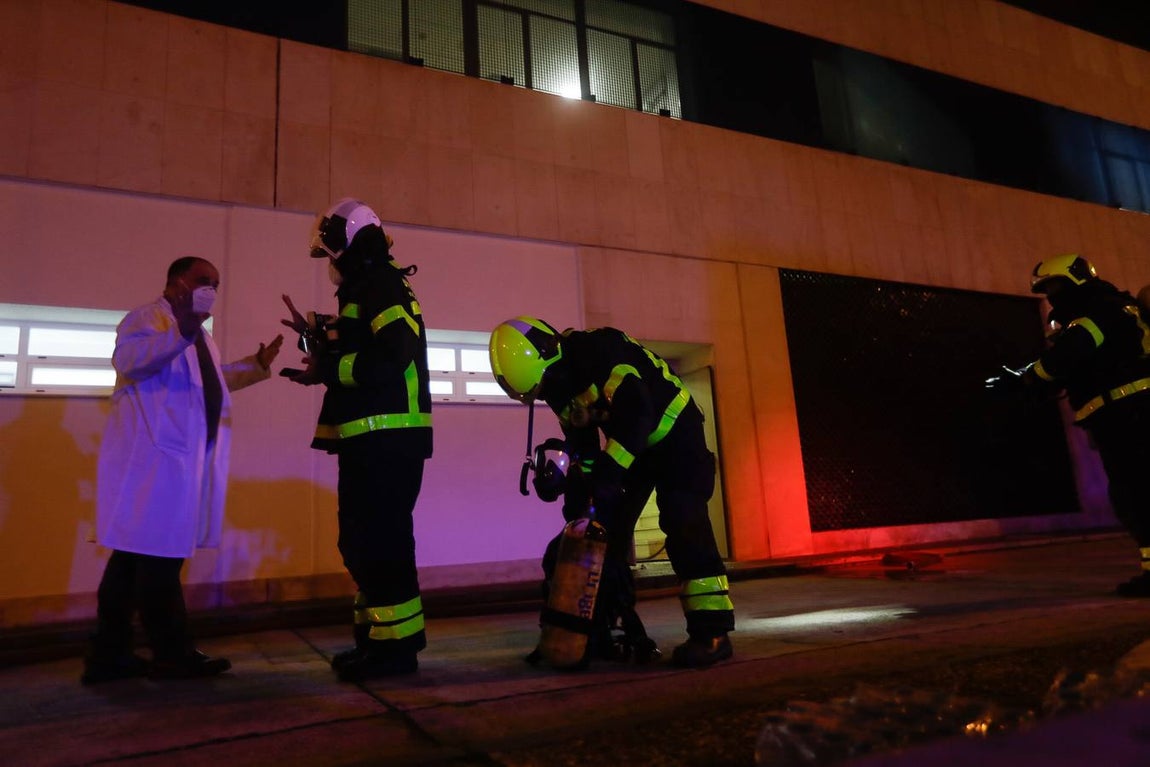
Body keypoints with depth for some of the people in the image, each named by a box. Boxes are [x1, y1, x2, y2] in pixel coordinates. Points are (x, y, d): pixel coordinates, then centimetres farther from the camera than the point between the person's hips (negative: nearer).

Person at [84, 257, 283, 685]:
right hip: (154, 456, -10)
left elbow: (211, 381, 33)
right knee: (158, 557, -4)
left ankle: (109, 656, 19)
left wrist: (257, 364, 24)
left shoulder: (198, 335, 22)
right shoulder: (147, 317, -6)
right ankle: (174, 655, 4)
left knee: (136, 554, 12)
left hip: (178, 457, 10)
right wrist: (182, 333, -37)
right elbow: (127, 358, -25)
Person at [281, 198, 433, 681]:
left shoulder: (384, 288, -11)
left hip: (389, 440, -11)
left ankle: (397, 645, 2)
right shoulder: (365, 293, 21)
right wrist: (317, 335, 20)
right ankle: (376, 637, 25)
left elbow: (390, 359, -25)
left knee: (381, 541, -7)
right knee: (360, 541, 15)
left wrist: (325, 370, -16)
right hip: (370, 440, 11)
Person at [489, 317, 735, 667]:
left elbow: (637, 415, -38)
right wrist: (584, 489, -1)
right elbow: (582, 444, 7)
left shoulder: (601, 351, -29)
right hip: (630, 443, 8)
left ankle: (712, 633, -15)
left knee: (684, 524, -18)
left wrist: (609, 473, -38)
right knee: (609, 527, 5)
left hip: (673, 429, -8)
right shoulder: (560, 388, -3)